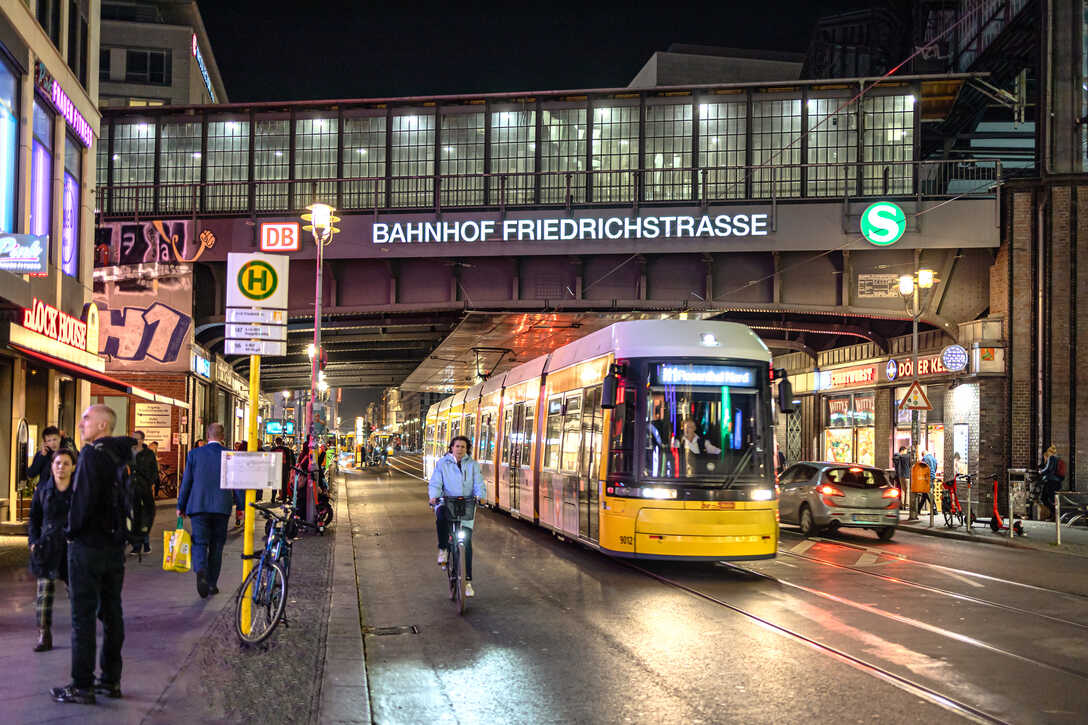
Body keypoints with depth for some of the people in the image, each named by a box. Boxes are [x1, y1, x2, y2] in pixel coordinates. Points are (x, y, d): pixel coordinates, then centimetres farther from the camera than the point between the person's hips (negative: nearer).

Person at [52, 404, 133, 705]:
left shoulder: (93, 453, -15)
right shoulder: (123, 453, 8)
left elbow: (84, 496, -21)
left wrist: (72, 530, -8)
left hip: (88, 545, -8)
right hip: (116, 544, 8)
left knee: (83, 615, -3)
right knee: (111, 612, 13)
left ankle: (82, 686, 0)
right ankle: (111, 680, 19)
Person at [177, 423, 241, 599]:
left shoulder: (194, 454, 1)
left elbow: (186, 481, 2)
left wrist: (181, 506, 10)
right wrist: (242, 506, 11)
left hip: (198, 506, -1)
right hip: (221, 507, 1)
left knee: (199, 543, 1)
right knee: (216, 546, 12)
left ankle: (201, 571, -27)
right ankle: (212, 583, 16)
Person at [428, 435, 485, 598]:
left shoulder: (473, 465, 7)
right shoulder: (442, 464, 4)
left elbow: (479, 484, 0)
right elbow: (435, 483, -4)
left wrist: (479, 496, -22)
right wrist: (434, 496, -25)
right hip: (446, 504, -2)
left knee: (467, 542, -3)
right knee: (441, 517, -39)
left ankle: (468, 581, 5)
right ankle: (443, 550, -17)